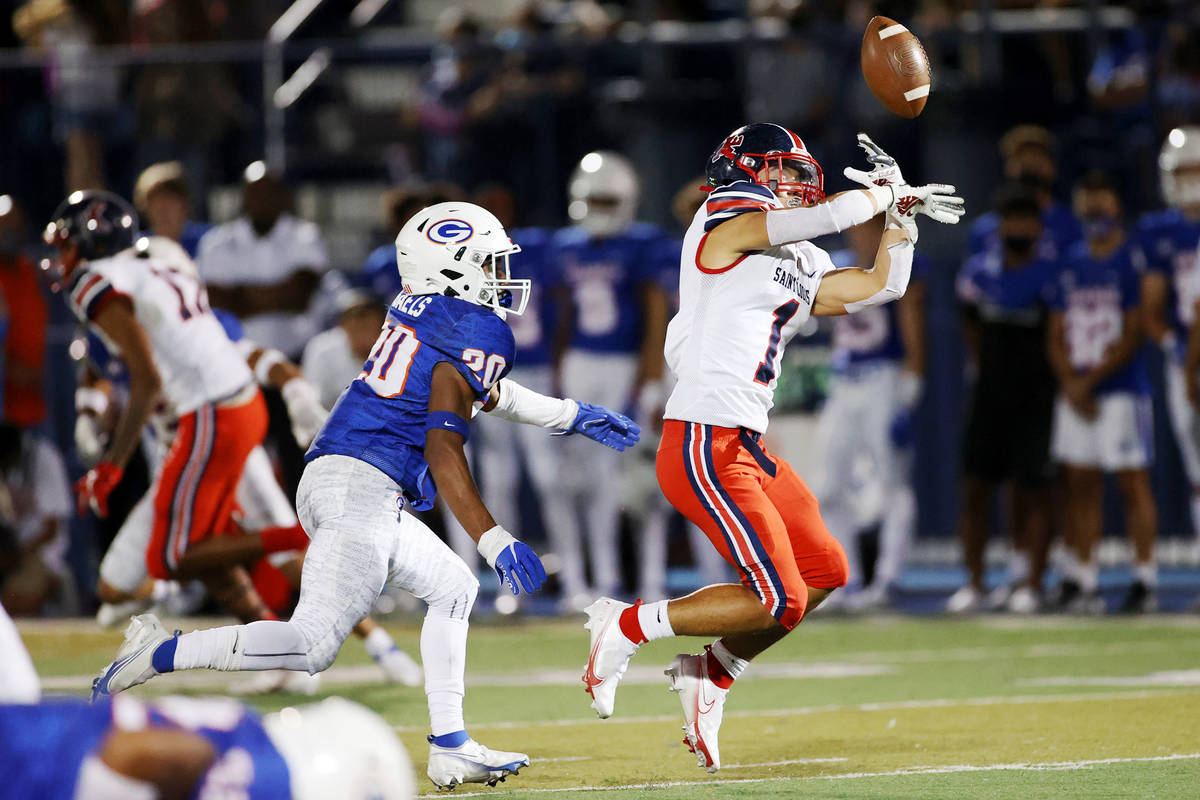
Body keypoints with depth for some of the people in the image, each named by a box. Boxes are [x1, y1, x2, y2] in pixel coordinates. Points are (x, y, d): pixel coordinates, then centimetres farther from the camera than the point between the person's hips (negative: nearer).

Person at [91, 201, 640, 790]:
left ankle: (450, 748, 13)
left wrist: (571, 417, 45)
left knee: (453, 591, 19)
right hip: (362, 483, -10)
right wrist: (493, 541, -19)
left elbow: (481, 388, 37)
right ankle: (158, 653, -14)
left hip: (330, 479, 10)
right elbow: (442, 446, -16)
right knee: (313, 644, -13)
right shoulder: (477, 331, -6)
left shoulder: (421, 311, 20)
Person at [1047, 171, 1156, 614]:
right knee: (1081, 485, 6)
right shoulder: (1071, 264, 12)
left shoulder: (1133, 261, -6)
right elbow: (1057, 333, 13)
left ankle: (1145, 577, -3)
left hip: (1122, 389, -6)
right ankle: (1082, 579, 10)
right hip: (1076, 390, 6)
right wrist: (1070, 383, -3)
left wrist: (1090, 380, -11)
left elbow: (1133, 336, -9)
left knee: (1133, 481, -5)